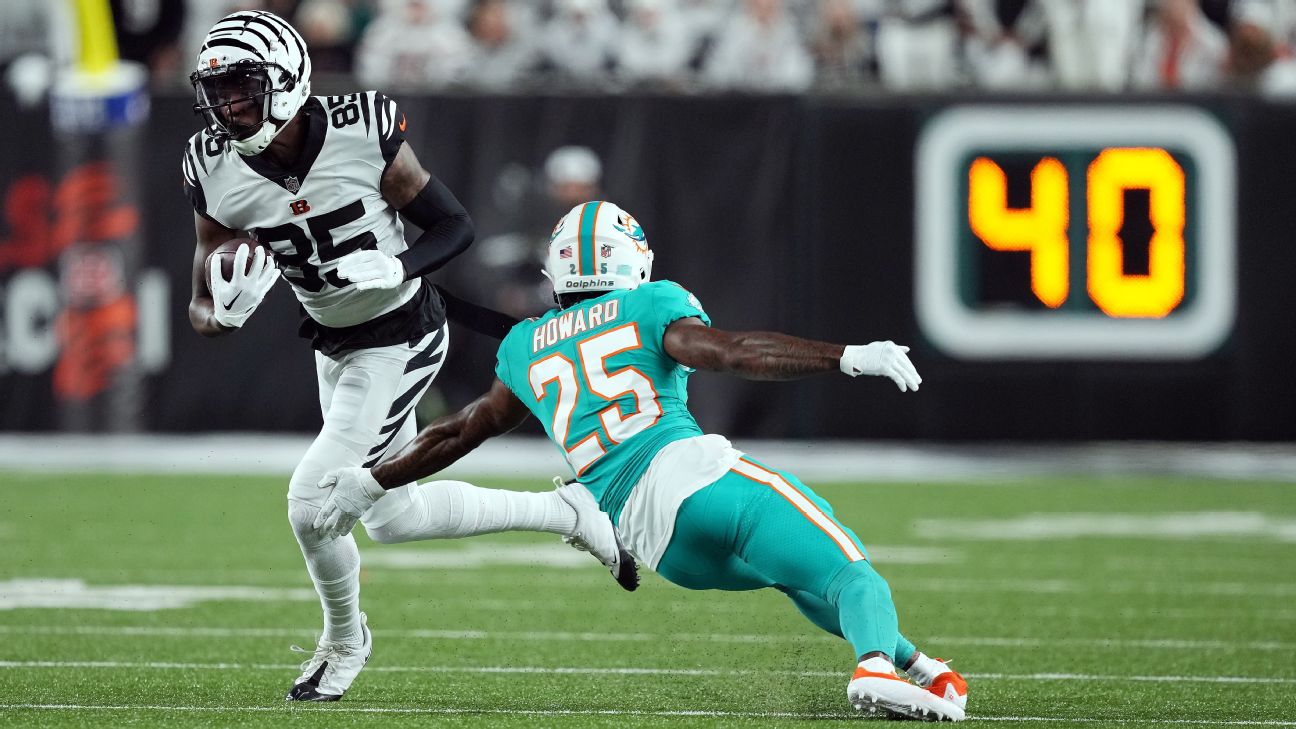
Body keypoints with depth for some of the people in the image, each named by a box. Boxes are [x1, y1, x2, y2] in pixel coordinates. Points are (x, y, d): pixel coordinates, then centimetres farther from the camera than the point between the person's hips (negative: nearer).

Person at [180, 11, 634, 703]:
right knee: (393, 517, 15)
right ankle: (562, 511, 37)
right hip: (332, 344, 6)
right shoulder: (216, 171, -12)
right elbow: (202, 309, -5)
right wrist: (224, 313, -29)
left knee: (312, 499, -13)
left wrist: (395, 269, -31)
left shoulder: (361, 133, -24)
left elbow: (455, 225, -12)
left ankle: (344, 639, 16)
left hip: (399, 339, -6)